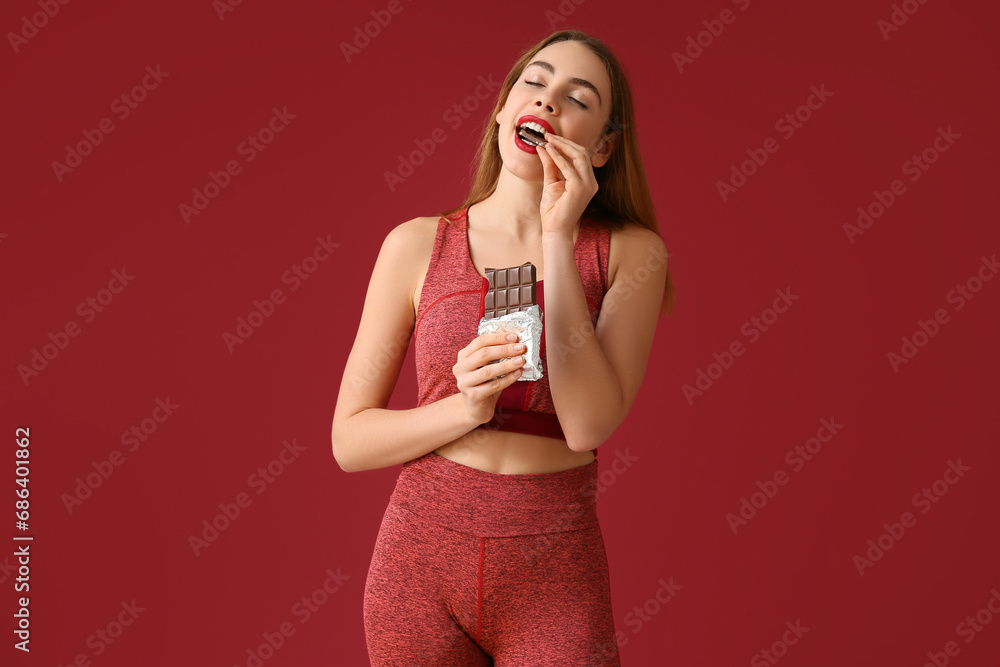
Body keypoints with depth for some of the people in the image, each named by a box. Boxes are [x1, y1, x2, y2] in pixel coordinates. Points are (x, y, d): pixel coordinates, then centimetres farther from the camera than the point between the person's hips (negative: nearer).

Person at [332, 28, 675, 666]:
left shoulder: (630, 252, -3)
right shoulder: (418, 244, -2)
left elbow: (589, 427, -16)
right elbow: (350, 440, -1)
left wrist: (558, 238, -17)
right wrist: (466, 408, -18)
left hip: (554, 574, -1)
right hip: (421, 558, 1)